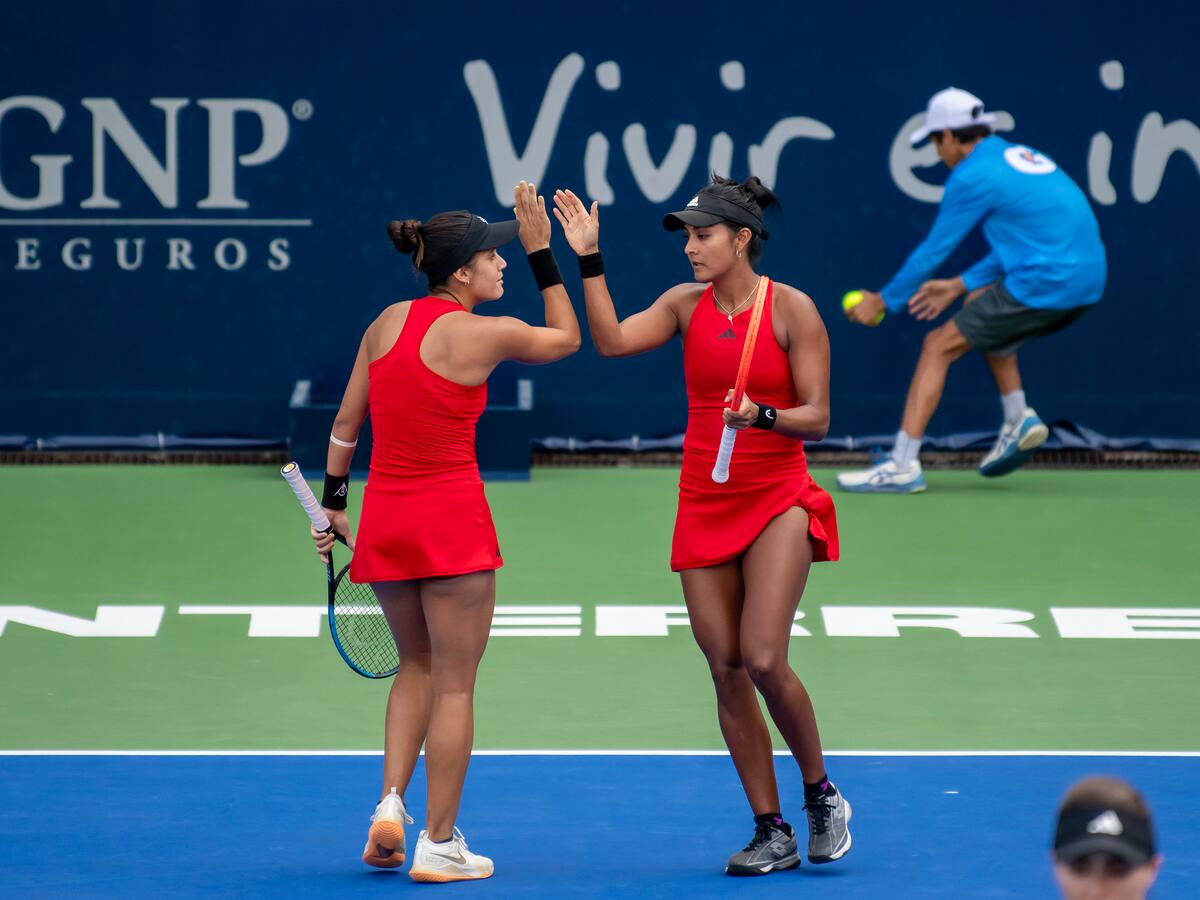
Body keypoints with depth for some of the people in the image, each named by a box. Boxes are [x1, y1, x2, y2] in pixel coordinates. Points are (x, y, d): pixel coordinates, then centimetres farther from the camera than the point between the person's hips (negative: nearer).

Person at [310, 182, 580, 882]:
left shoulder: (389, 321, 5)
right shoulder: (486, 335, -10)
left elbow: (346, 422, 10)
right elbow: (567, 337, 9)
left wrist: (334, 501, 19)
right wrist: (543, 254, 10)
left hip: (383, 521, 6)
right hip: (451, 520, -6)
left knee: (417, 665, 22)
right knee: (454, 684, 3)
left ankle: (391, 804, 6)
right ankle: (440, 845, 5)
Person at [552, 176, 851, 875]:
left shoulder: (792, 309, -6)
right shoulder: (687, 305, 5)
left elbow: (816, 419, -7)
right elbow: (612, 341, -9)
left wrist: (762, 415, -25)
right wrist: (589, 259, -14)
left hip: (778, 500, -4)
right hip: (704, 508, 4)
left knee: (764, 660, -16)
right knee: (726, 670, 1)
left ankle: (822, 795, 7)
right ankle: (772, 832, 9)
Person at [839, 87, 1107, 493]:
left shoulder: (972, 177, -7)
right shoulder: (1020, 157, 19)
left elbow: (933, 251, -2)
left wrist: (883, 301, 10)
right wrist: (960, 285, 28)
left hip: (1043, 287, -9)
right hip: (1087, 281, 9)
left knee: (939, 346, 0)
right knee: (983, 306, 34)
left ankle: (902, 466, -5)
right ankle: (1018, 420, 24)